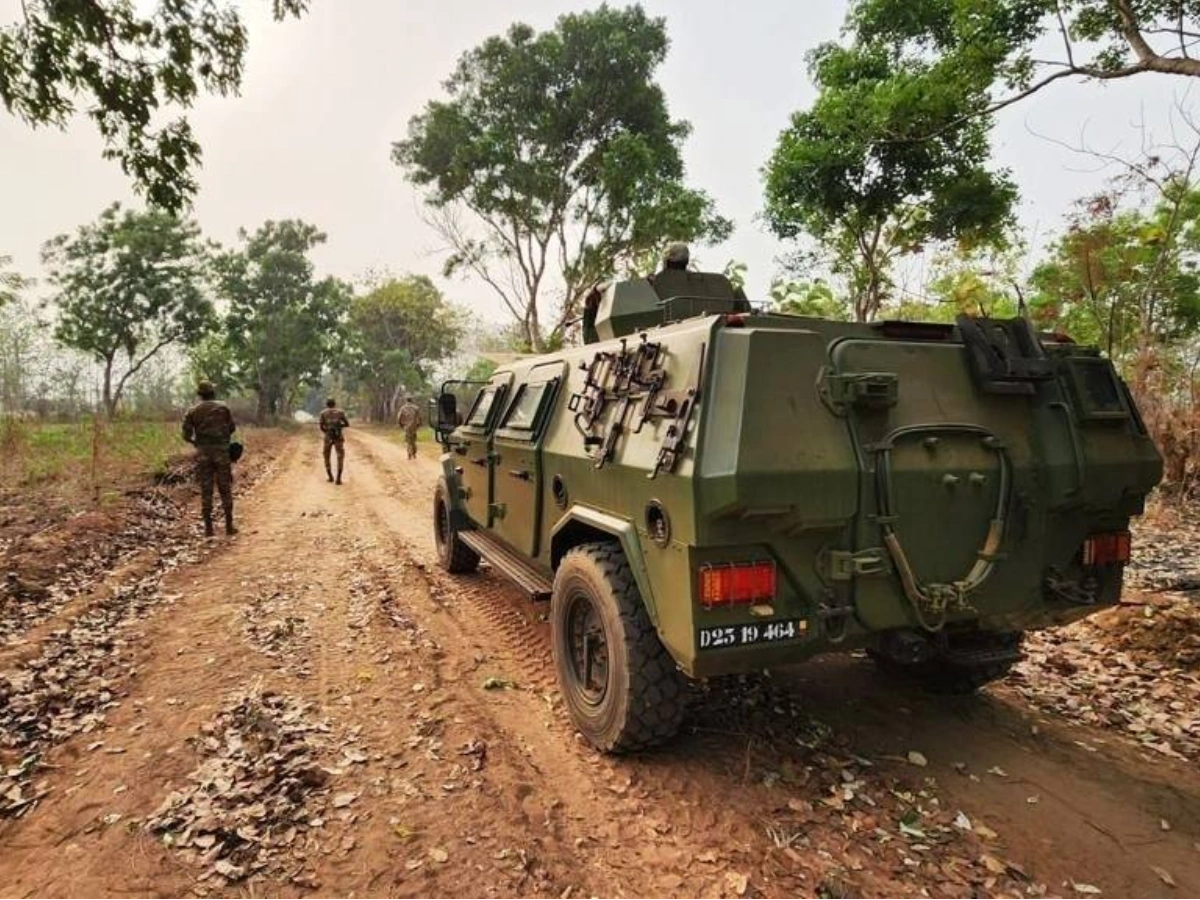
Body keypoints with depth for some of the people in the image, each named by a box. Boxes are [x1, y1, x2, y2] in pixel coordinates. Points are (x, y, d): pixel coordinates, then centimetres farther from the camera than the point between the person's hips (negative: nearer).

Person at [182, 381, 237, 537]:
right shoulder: (223, 407, 2)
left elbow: (186, 434, -1)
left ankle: (208, 528, 4)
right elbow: (232, 427, 11)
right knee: (225, 489, 6)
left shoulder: (192, 411, 2)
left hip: (203, 453, 1)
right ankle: (229, 526, 6)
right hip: (221, 452, -1)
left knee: (206, 491, 5)